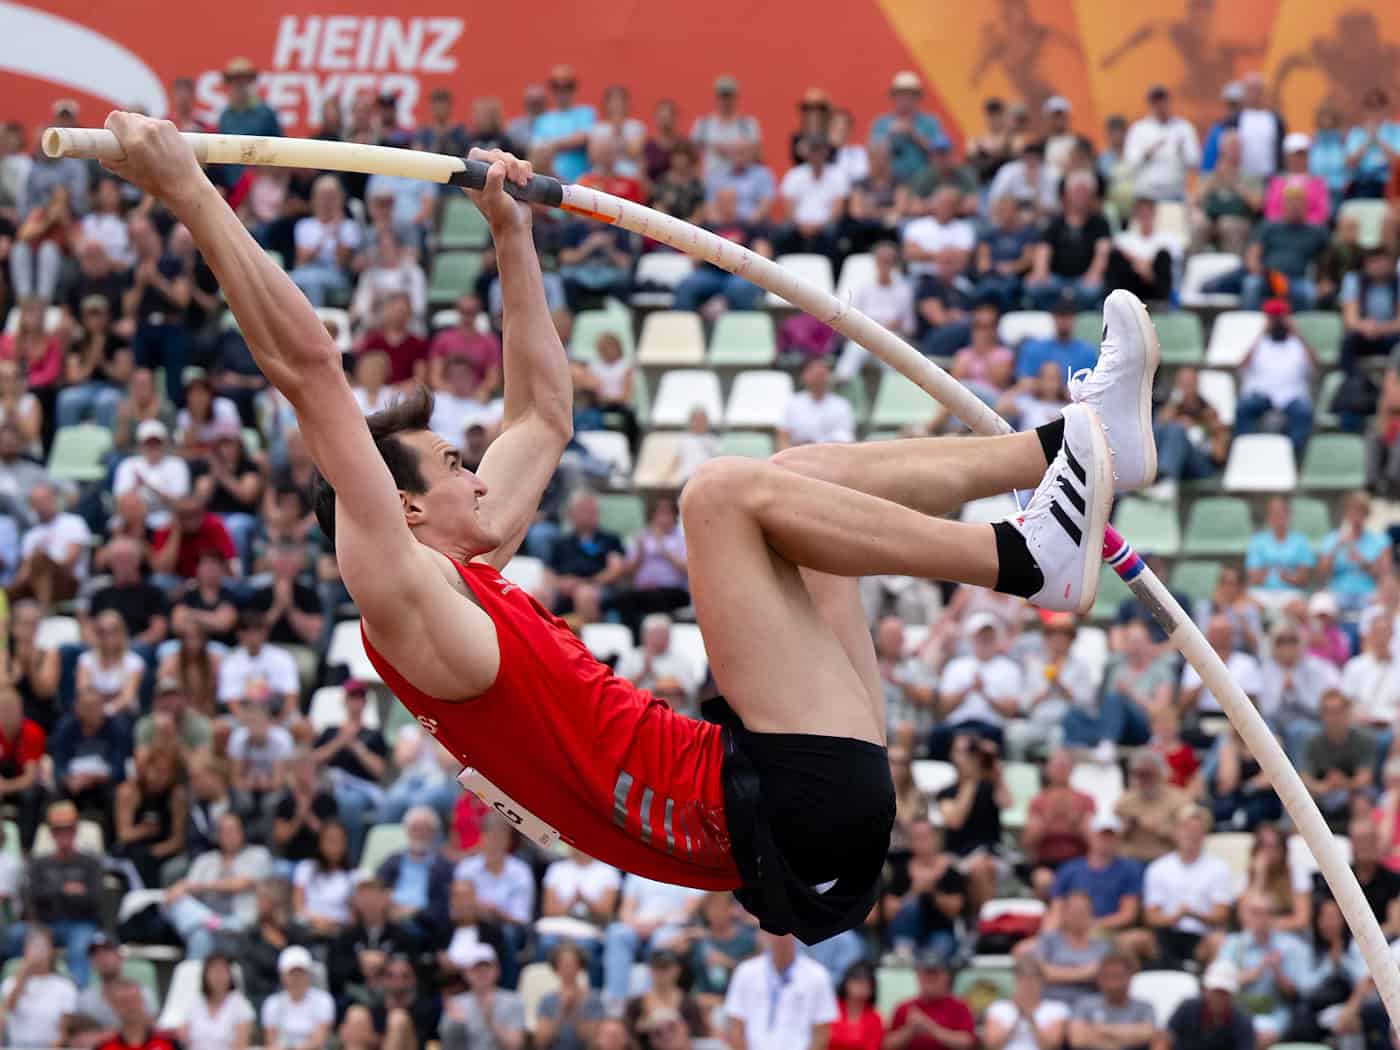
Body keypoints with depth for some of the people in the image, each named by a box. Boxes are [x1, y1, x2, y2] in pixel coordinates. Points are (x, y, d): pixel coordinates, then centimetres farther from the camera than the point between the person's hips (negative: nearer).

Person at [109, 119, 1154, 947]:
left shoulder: (466, 580, 20)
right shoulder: (412, 605, -6)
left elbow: (545, 415, 34)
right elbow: (307, 371, -12)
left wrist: (512, 234, 34)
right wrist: (188, 192, -16)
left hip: (804, 822, 10)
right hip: (778, 819, -10)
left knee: (804, 473, 20)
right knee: (724, 488, -16)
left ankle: (1074, 444, 10)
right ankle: (1029, 557, -13)